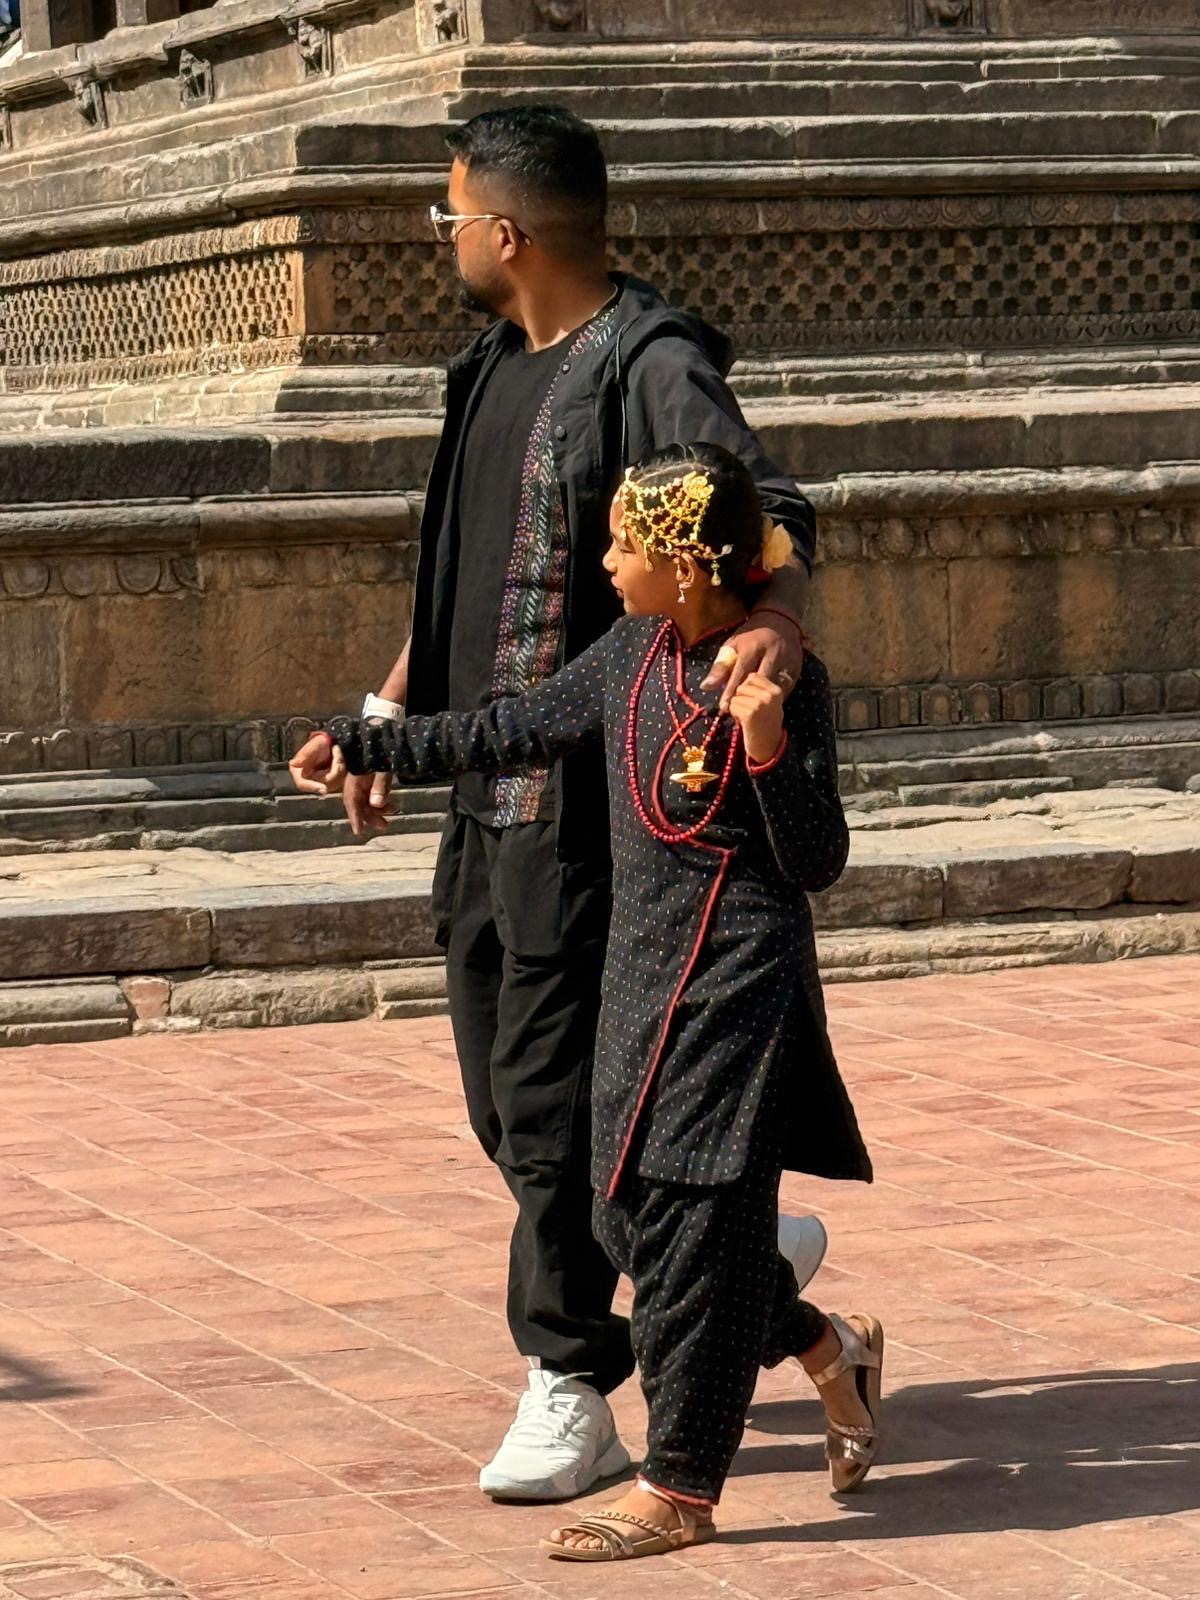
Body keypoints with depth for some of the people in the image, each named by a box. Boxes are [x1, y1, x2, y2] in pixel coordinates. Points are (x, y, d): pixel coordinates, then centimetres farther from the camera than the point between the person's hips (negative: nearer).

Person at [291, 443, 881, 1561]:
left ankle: (678, 1488, 3)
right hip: (644, 971, 8)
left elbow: (816, 863, -14)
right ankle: (830, 1352, 30)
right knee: (633, 1210, 10)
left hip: (739, 982, -8)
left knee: (689, 1218, -6)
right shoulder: (630, 658, 7)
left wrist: (769, 750, -30)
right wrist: (364, 746, 23)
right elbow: (509, 734, 20)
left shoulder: (785, 684, -14)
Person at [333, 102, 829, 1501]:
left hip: (585, 802, -9)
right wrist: (391, 707, 28)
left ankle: (570, 1397, 6)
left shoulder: (651, 367, -14)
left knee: (550, 1099, -5)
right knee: (504, 1101, 14)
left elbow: (766, 505, -28)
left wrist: (774, 615, -49)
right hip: (485, 794, 9)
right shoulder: (495, 368, 14)